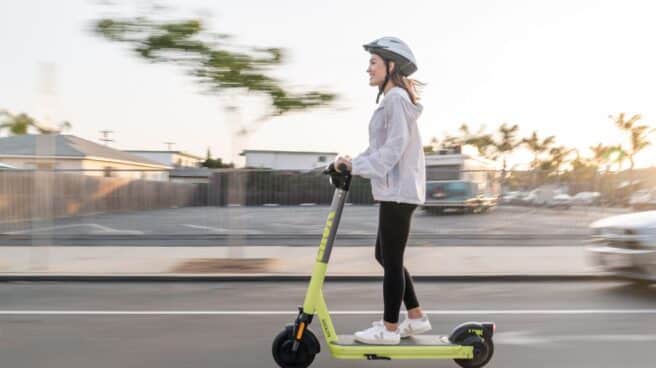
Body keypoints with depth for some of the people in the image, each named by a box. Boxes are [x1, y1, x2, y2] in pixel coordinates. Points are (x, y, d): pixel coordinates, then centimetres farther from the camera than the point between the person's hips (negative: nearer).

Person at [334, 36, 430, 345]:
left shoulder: (396, 99, -12)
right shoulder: (392, 100, 20)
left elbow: (394, 147, -21)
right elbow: (381, 146, 16)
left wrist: (357, 165, -21)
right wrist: (354, 163, 5)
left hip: (398, 191, -10)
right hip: (395, 190, 10)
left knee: (391, 260, -2)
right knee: (384, 256, 16)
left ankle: (389, 328, 10)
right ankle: (416, 318, 24)